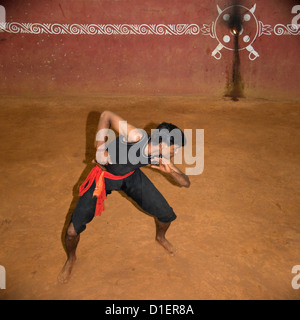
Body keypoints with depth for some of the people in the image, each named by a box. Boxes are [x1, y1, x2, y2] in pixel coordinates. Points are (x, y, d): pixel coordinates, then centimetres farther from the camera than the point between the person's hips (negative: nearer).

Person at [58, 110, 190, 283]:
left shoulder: (160, 158, -17)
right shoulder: (137, 136, -35)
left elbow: (186, 183, -11)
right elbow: (106, 115, -27)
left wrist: (170, 171, -32)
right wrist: (101, 149, -31)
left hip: (131, 176, 5)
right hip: (104, 176, -4)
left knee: (167, 215, 2)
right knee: (72, 231, -9)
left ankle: (161, 237, 41)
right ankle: (71, 259, 28)